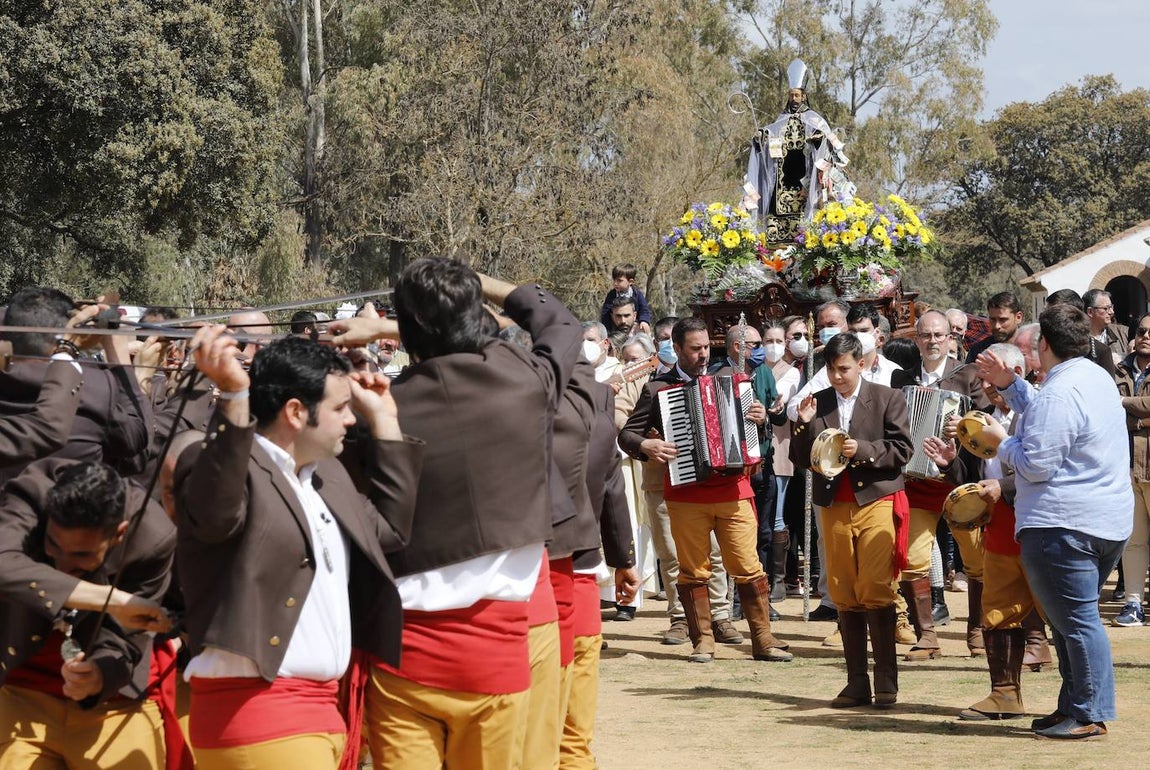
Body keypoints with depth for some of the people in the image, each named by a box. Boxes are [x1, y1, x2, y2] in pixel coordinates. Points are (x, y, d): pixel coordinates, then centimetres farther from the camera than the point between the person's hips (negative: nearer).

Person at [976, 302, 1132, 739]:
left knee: (1076, 621, -6)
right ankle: (1073, 707, 21)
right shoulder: (1098, 379, 13)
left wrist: (1003, 441, -3)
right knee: (1074, 618, 17)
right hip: (1109, 521, 10)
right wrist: (1008, 385, 21)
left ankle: (1090, 715, -4)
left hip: (1062, 525, -10)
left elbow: (1036, 465, -20)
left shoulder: (1059, 394, -18)